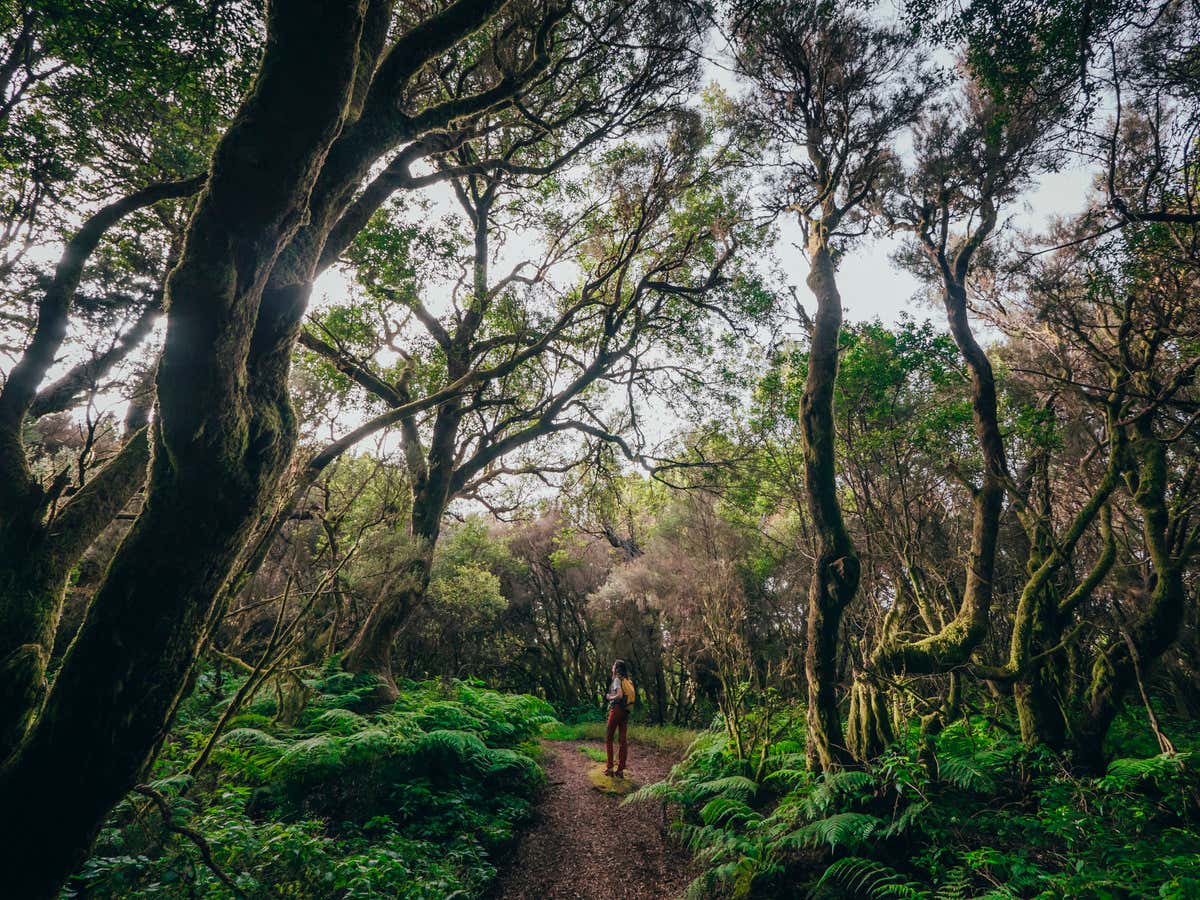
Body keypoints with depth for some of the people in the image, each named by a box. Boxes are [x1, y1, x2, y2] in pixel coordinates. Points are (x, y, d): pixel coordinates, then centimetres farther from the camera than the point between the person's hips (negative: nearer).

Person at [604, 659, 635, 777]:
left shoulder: (617, 680, -10)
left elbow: (619, 695, -24)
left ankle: (610, 768, 3)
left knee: (608, 738, 5)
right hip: (626, 711, 7)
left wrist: (609, 697, -7)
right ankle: (621, 770, 7)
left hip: (617, 710, -7)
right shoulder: (628, 680, 12)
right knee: (622, 740, 7)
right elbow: (631, 696, 13)